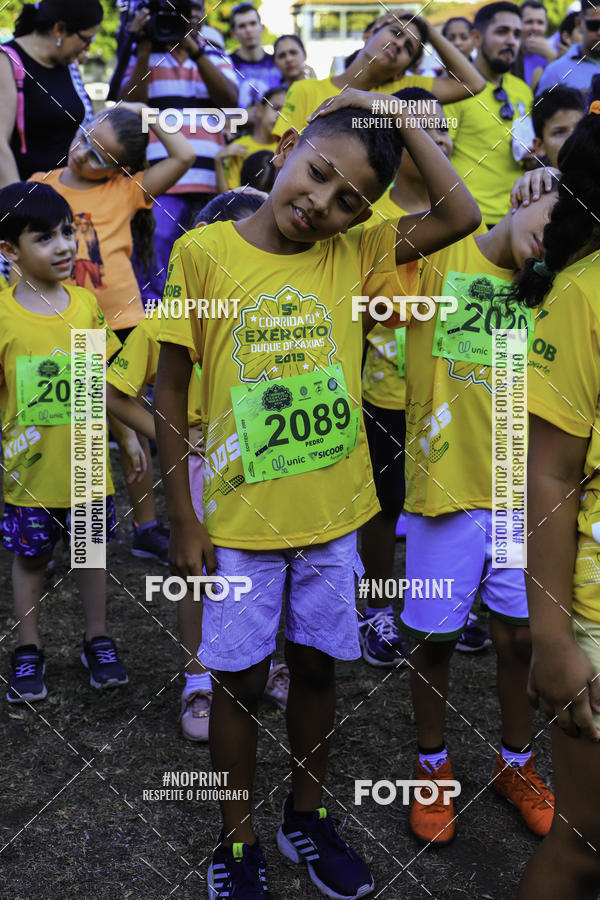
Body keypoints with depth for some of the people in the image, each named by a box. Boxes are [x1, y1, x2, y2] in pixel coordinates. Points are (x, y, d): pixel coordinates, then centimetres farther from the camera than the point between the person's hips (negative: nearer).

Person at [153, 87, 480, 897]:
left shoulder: (354, 255, -1)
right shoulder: (204, 252, -9)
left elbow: (460, 217, -8)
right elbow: (170, 390, -6)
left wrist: (399, 118, -9)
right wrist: (183, 519, -7)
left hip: (333, 515, 3)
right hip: (238, 519, -2)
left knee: (316, 666, 17)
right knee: (241, 680, 11)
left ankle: (307, 817, 40)